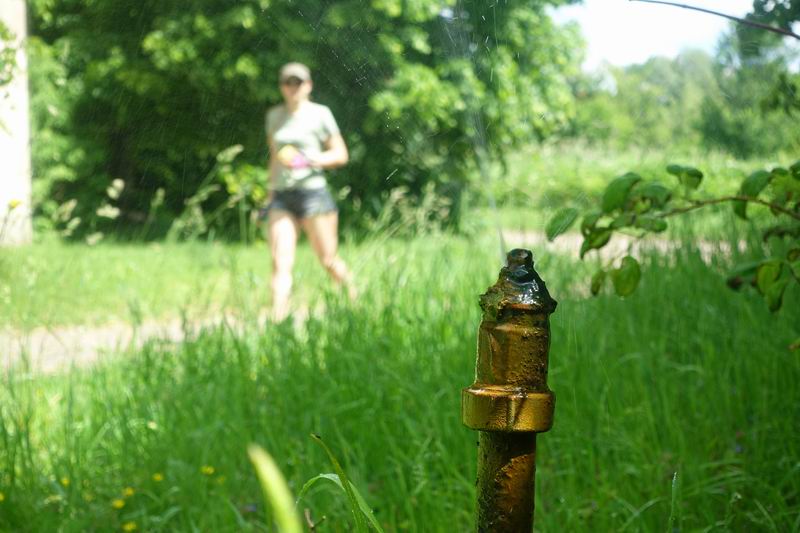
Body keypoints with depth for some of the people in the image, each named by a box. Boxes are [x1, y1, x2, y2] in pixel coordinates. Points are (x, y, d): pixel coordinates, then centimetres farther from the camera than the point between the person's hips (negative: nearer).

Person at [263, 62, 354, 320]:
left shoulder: (320, 114, 1)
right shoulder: (274, 116, 15)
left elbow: (341, 155, 0)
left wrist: (308, 160, -14)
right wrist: (270, 191, 23)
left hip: (313, 191, -4)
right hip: (281, 195, 4)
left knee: (328, 259, 3)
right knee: (280, 262, -9)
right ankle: (278, 321, -14)